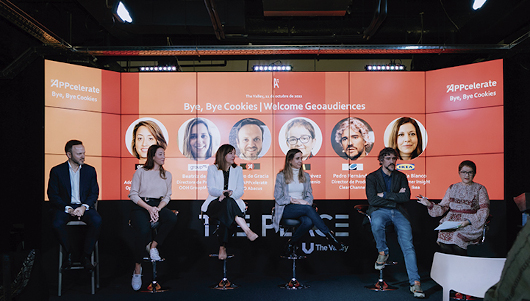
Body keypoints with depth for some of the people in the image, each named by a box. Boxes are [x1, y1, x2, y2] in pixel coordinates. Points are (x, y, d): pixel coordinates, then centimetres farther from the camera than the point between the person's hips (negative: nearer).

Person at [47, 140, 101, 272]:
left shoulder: (90, 170, 8)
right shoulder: (57, 171, 2)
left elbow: (94, 193, 4)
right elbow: (53, 195, -2)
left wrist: (84, 207, -15)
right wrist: (68, 209, -17)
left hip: (84, 207, 1)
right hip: (64, 207, -1)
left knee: (97, 221, -30)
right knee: (57, 224, -33)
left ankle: (86, 256, -12)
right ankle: (68, 252, -4)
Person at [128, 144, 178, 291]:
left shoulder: (167, 174, 16)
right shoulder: (140, 172, 5)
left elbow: (167, 196, 11)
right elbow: (133, 194, 0)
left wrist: (157, 209, -9)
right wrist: (149, 208, -13)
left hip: (158, 206, 3)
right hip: (140, 206, -3)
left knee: (172, 218, -32)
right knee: (143, 230, -33)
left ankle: (153, 245, -12)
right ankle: (137, 269, -17)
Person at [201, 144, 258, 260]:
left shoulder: (238, 169, 16)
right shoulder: (212, 168, 9)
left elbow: (240, 191, 6)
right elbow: (211, 189, -2)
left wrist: (230, 193, -17)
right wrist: (222, 192, -24)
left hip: (232, 202, 2)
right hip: (215, 202, -1)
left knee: (226, 216, -37)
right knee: (228, 203, -39)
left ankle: (222, 247, -33)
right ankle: (247, 231, -51)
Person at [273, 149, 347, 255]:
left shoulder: (305, 176, 15)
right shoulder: (281, 176, 3)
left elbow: (309, 196, 12)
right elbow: (278, 198, -2)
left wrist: (306, 202, -12)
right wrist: (296, 201, -13)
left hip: (303, 208, 3)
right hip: (286, 209, -3)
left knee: (309, 222, -33)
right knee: (307, 208, -34)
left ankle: (291, 244, -12)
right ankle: (331, 238, -30)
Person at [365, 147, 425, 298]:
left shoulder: (401, 176, 14)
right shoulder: (372, 177, 5)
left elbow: (406, 197, -1)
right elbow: (372, 200, -9)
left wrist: (384, 195, -7)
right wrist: (395, 197, -6)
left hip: (398, 212, 2)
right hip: (379, 210, -2)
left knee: (408, 245, -17)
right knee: (377, 223, -38)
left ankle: (415, 282, -17)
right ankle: (383, 252, -9)